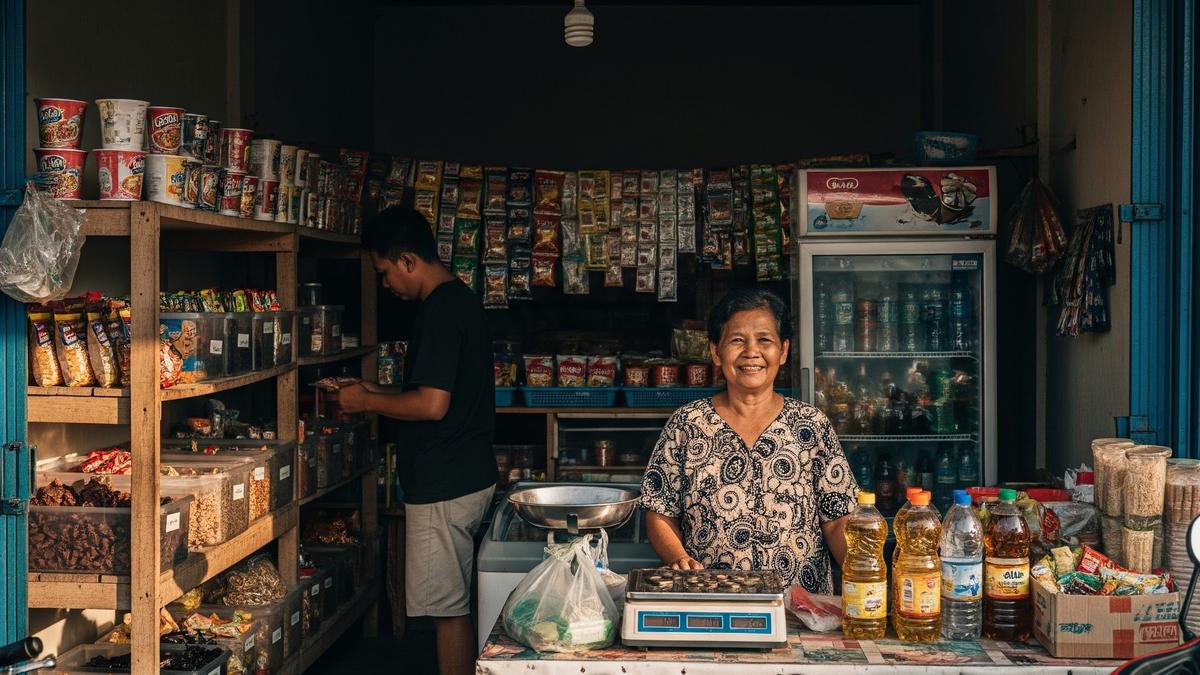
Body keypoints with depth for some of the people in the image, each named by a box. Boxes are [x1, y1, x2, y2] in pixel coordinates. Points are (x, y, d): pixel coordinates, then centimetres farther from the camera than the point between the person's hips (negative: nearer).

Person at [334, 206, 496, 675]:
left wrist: (368, 402, -10)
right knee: (455, 603, 17)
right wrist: (381, 394, 17)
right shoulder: (461, 299, 13)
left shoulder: (439, 310, -18)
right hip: (469, 476, 10)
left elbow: (432, 404, -24)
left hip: (444, 486, -10)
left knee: (447, 606, -1)